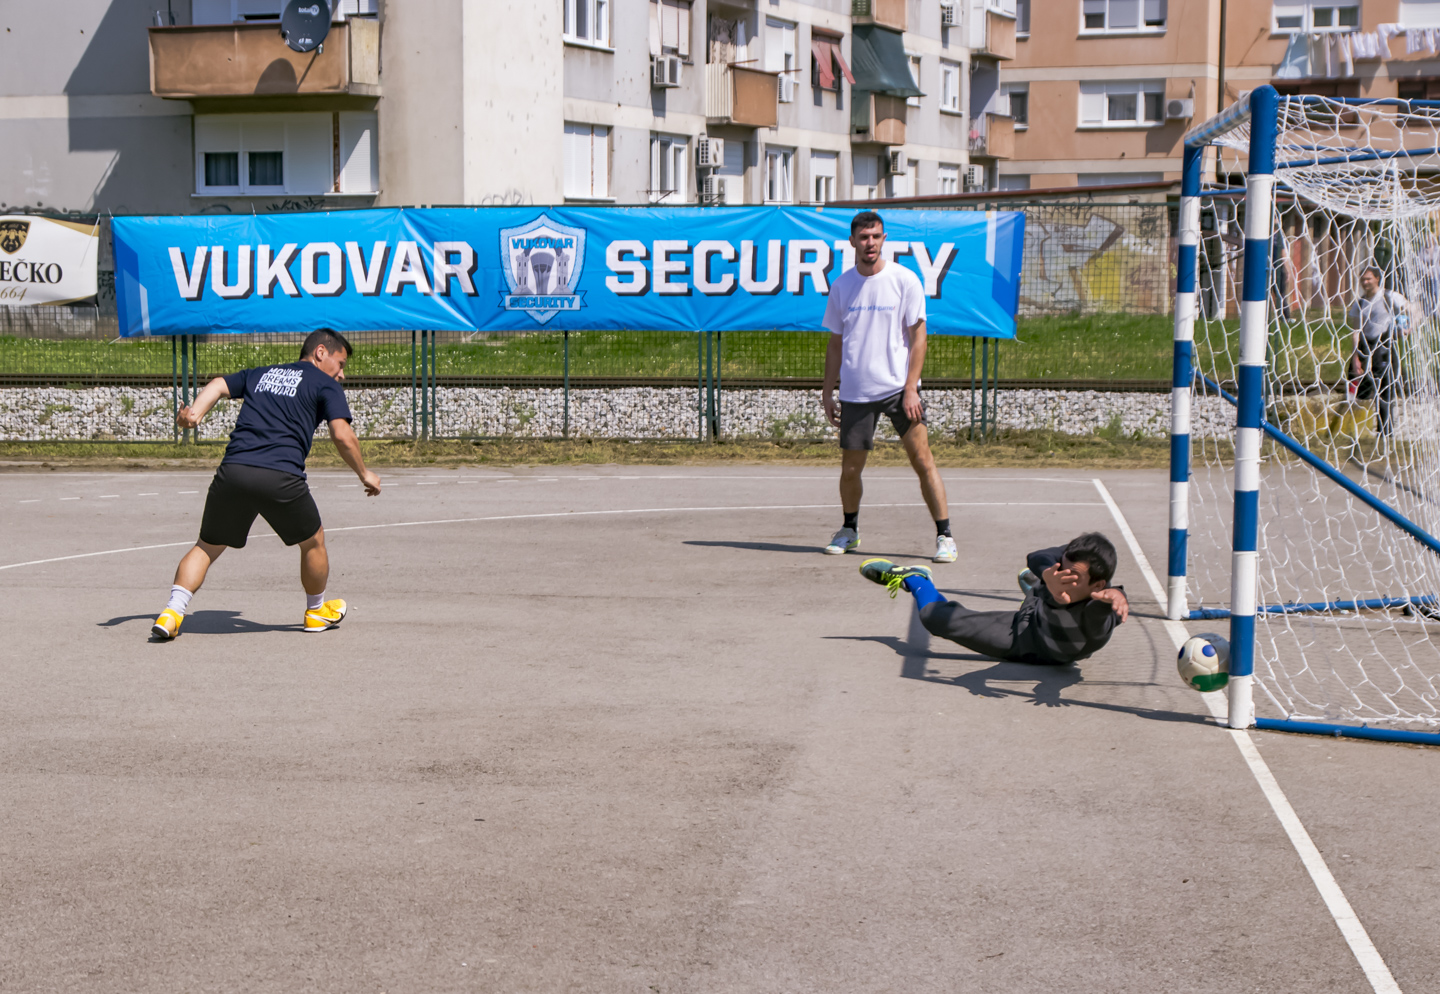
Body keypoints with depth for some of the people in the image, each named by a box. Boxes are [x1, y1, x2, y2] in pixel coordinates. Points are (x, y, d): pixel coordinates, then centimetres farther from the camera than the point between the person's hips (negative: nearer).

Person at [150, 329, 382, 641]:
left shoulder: (259, 374, 28)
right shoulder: (324, 384, 12)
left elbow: (220, 384, 14)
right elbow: (342, 435, 1)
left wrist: (194, 412, -1)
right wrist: (364, 474, 12)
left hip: (232, 471, 4)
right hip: (281, 477, -4)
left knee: (207, 547, 17)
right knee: (312, 542, 20)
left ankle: (172, 613, 1)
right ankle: (317, 611, 37)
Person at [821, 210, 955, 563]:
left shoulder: (905, 280, -3)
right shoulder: (841, 285, 7)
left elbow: (918, 337, -4)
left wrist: (910, 388, -12)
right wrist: (827, 392, 11)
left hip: (898, 388, -3)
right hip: (854, 393, 3)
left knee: (922, 460, -9)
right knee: (850, 469, 5)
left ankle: (944, 536, -2)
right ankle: (849, 530, 28)